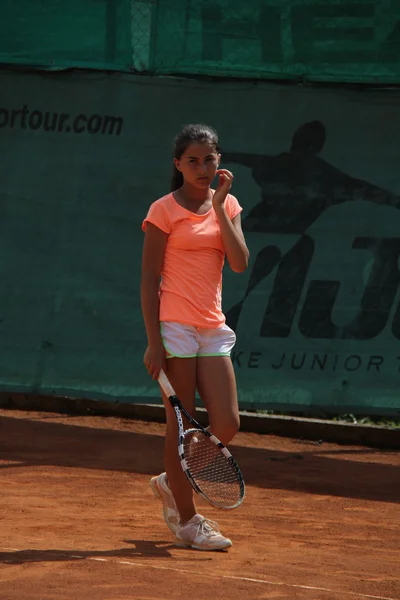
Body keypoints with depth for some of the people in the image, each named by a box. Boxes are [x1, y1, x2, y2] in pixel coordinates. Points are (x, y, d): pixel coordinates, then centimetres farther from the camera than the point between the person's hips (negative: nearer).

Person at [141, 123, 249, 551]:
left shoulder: (227, 205, 11)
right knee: (181, 425, -2)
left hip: (212, 328, 6)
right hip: (175, 327, -6)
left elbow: (239, 263, -4)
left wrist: (219, 208, -9)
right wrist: (154, 341, -11)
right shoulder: (164, 211, -4)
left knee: (227, 425, 0)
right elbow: (149, 280, -5)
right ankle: (187, 521, 8)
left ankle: (170, 483, 24)